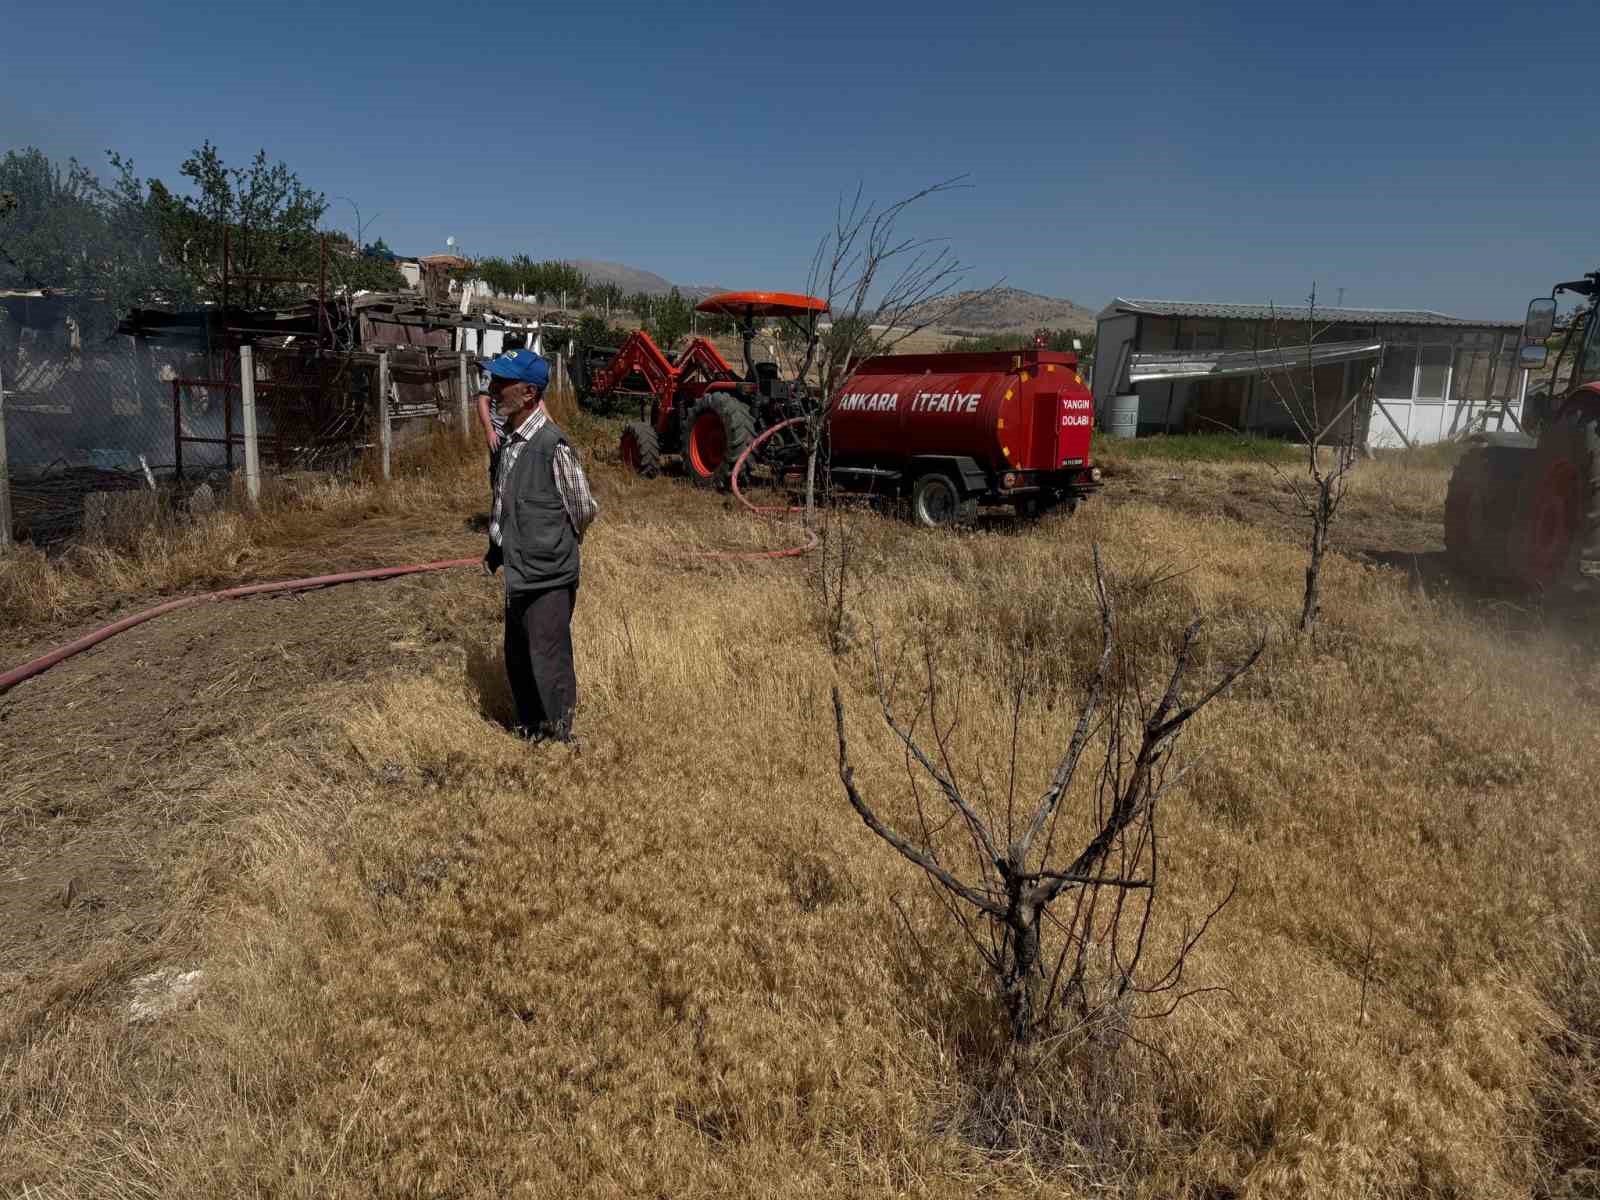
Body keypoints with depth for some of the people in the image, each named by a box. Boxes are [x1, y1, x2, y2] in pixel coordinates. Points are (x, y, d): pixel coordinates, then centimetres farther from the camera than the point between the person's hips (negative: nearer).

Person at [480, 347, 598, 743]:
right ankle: (530, 736, 38)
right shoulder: (510, 440, 4)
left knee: (549, 666, 2)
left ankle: (559, 742, 19)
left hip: (548, 577, -9)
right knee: (518, 663, 20)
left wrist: (557, 546, 4)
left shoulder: (553, 446, -20)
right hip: (518, 573, 9)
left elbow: (584, 509, -10)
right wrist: (498, 546, 10)